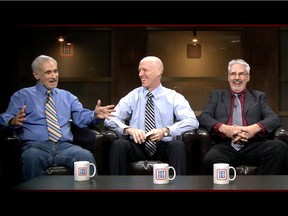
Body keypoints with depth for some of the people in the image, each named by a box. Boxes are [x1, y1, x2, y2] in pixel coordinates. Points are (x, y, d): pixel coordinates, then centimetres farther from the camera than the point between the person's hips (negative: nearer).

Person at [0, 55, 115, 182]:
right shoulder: (22, 96, 15)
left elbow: (81, 117, 14)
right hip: (35, 146, -2)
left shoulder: (67, 96, 24)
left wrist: (95, 115, -9)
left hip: (64, 146, 2)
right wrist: (13, 121, -22)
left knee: (86, 156, -31)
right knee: (32, 158, -39)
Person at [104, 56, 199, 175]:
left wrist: (166, 131, -25)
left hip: (165, 147, -1)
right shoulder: (133, 96, 11)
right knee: (118, 144, -28)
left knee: (178, 145, -32)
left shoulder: (173, 97, 5)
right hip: (137, 146, 2)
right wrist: (128, 129, -21)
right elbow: (110, 119, 1)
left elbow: (192, 121, -9)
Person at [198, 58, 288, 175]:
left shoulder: (259, 96, 24)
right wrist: (223, 128, -14)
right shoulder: (217, 95, 23)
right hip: (225, 146, -2)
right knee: (211, 158, -36)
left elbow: (274, 118, 9)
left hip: (253, 145, 2)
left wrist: (255, 128, -15)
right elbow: (203, 117, 8)